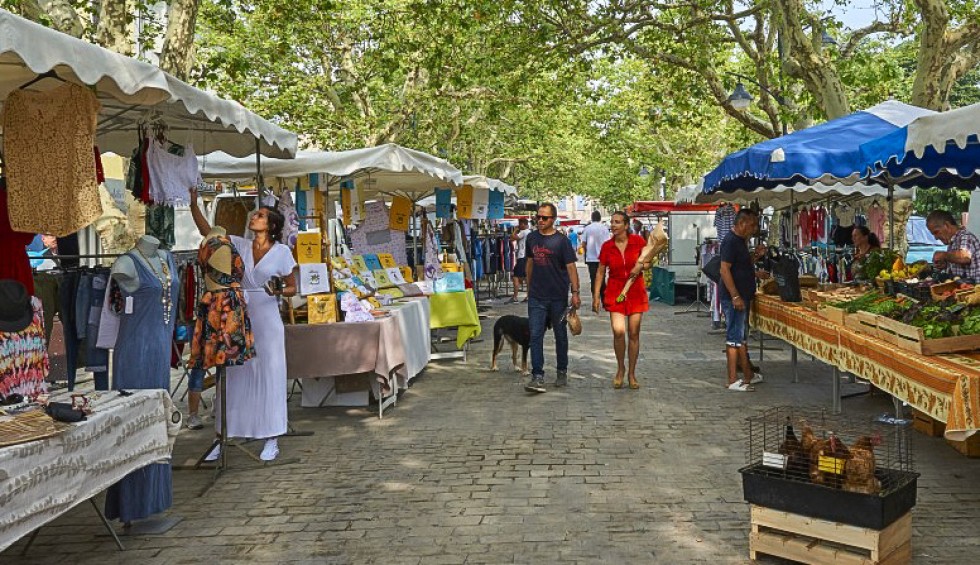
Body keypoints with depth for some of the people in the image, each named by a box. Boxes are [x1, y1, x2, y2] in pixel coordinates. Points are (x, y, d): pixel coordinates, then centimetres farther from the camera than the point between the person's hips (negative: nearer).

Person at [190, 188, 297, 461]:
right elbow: (207, 231, 5)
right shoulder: (239, 245, 7)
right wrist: (194, 203, -3)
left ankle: (272, 441, 9)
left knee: (269, 378, 0)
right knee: (232, 378, 7)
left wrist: (278, 291, -17)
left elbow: (292, 288, 4)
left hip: (267, 322, -3)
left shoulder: (281, 252, -1)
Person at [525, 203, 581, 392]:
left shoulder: (562, 241, -7)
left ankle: (562, 372, 25)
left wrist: (575, 293, -15)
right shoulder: (532, 238, 7)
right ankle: (537, 377, -8)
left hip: (558, 297, -3)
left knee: (560, 335, 11)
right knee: (535, 336, -6)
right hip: (536, 297, 3)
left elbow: (571, 267, -9)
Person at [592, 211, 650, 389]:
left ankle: (632, 374, 18)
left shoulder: (638, 241, -3)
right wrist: (596, 296, 1)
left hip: (635, 292, 0)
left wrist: (641, 265, -18)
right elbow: (601, 272, 5)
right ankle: (620, 368, 8)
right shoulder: (607, 246, 0)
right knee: (618, 331, -17)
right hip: (615, 292, 0)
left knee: (634, 334, 3)